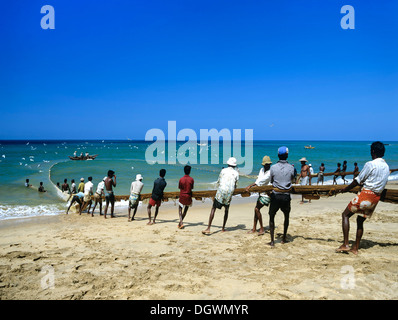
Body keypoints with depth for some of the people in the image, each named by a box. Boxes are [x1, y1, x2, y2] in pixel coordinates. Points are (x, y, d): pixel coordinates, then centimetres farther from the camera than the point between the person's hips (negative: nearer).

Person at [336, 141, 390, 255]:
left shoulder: (370, 164, -12)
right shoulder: (386, 167, 11)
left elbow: (358, 181, -9)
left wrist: (345, 189, 3)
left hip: (365, 194, -7)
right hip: (376, 197, 7)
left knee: (345, 215, 2)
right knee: (360, 221, 17)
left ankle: (345, 244, -6)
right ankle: (355, 248, 21)